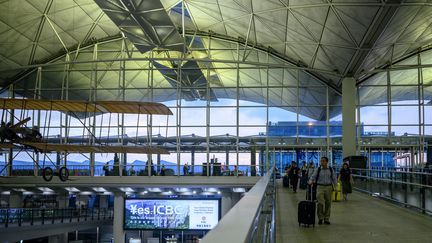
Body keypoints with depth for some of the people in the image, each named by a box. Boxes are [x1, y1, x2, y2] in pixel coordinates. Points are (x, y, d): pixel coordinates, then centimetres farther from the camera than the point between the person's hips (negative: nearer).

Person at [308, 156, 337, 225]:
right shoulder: (318, 169, 0)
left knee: (328, 203, 6)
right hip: (320, 187, -2)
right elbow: (313, 176, -6)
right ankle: (320, 218, 0)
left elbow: (334, 178, 9)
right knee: (320, 203, -12)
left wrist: (334, 186, 1)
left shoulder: (330, 169, 5)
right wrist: (311, 181, -25)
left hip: (328, 187, 2)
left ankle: (326, 219, 17)